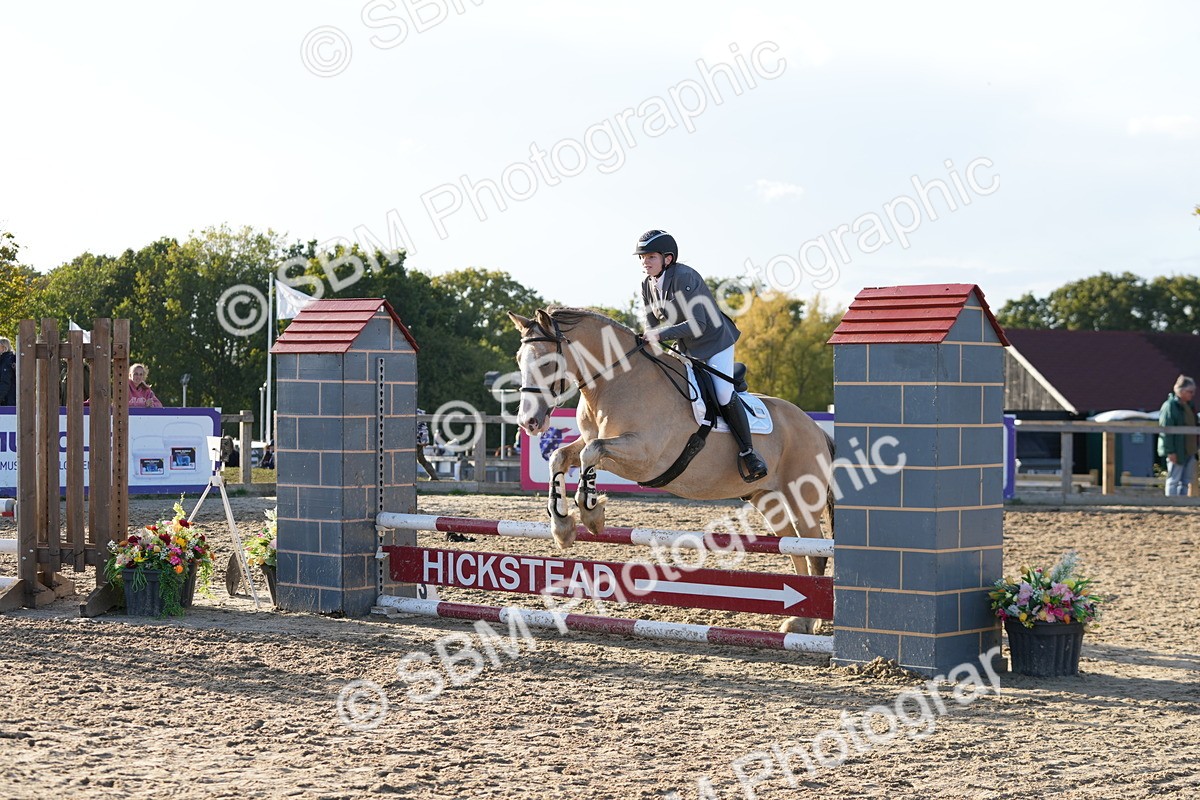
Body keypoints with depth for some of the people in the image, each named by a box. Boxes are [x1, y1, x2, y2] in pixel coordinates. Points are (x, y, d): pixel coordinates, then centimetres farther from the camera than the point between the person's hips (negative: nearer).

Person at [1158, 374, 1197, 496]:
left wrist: (1196, 447, 16)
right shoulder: (1170, 406, -14)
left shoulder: (1189, 405, 12)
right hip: (1177, 452, -8)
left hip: (1190, 450, 8)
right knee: (1174, 480, -2)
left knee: (1186, 480, 11)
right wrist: (1170, 451, -20)